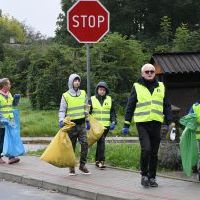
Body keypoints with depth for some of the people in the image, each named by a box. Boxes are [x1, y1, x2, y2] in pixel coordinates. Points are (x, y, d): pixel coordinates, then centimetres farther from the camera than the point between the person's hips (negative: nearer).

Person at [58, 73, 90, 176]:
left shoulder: (83, 93, 10)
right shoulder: (66, 96, -2)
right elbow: (62, 110, -3)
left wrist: (87, 119, 22)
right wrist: (61, 120, -18)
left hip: (81, 124, 3)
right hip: (71, 125, -3)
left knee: (85, 144, -8)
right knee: (71, 146, 2)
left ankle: (82, 165, 2)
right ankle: (71, 167, 10)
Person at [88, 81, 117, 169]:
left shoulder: (109, 100, 10)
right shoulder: (92, 100, 4)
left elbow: (113, 112, 15)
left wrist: (113, 122, 3)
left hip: (106, 126, 3)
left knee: (100, 142, 8)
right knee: (101, 142, -14)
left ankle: (97, 160, 19)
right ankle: (101, 161, -15)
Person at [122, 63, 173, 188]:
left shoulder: (161, 87, 12)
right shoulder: (137, 87, 3)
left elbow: (167, 106, 15)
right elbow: (130, 106, 6)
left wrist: (169, 122, 7)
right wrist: (126, 124, 2)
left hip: (156, 124, 3)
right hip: (142, 124, -3)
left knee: (154, 153, 6)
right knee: (146, 149, -16)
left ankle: (152, 177, 16)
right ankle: (144, 175, 0)